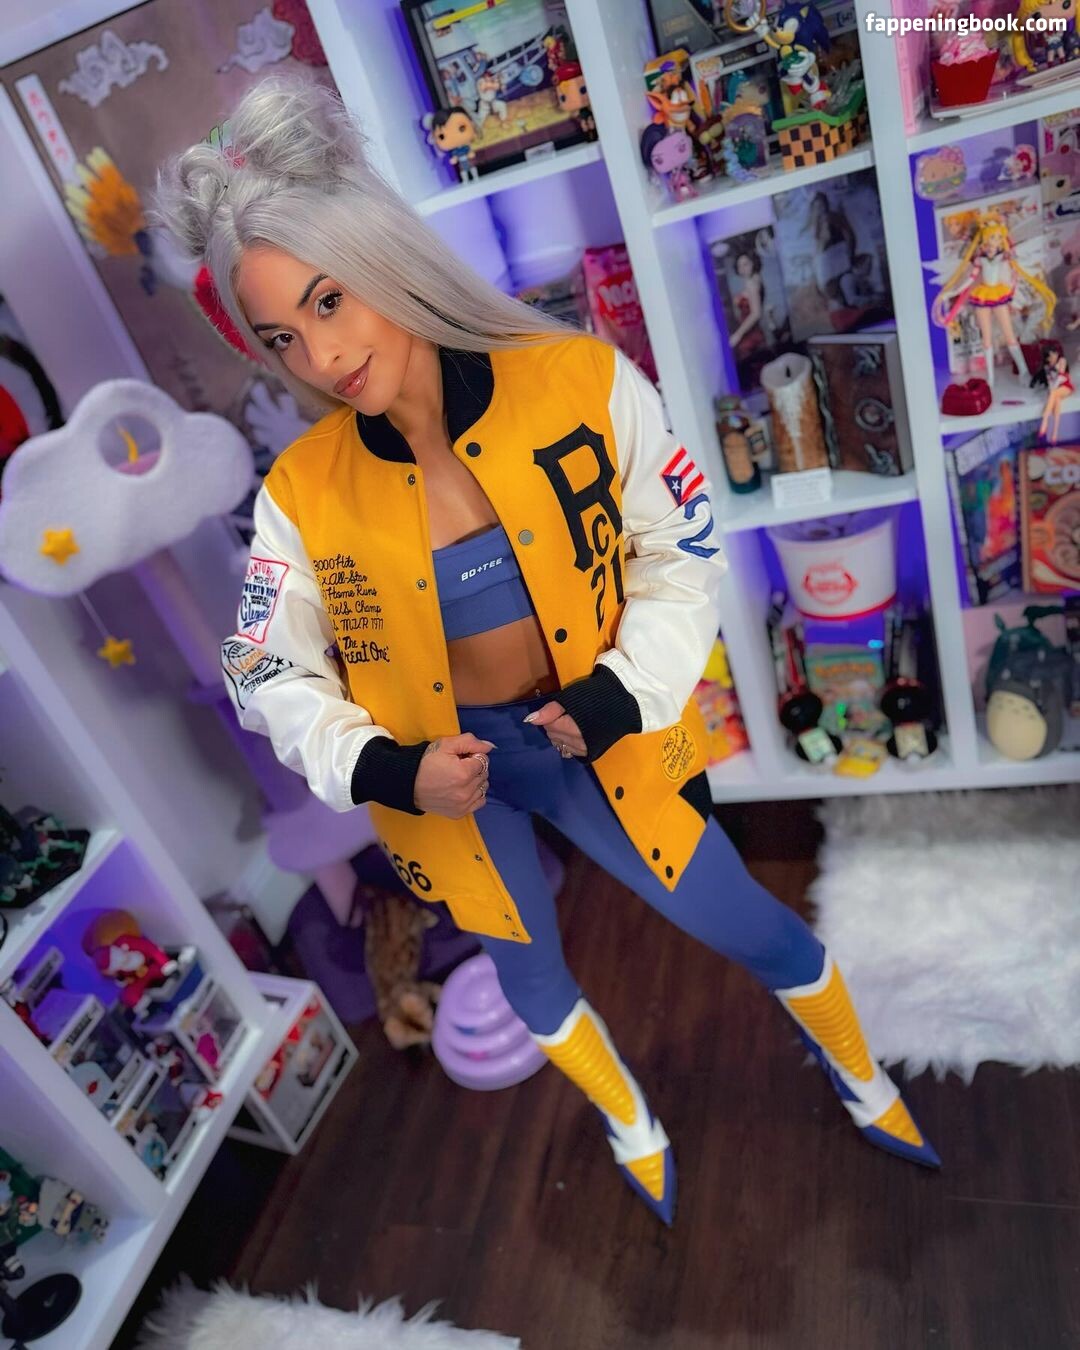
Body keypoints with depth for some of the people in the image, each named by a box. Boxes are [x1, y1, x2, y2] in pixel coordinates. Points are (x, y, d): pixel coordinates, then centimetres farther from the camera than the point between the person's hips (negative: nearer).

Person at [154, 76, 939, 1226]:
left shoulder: (582, 382, -19)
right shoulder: (300, 495, -16)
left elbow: (682, 550, -7)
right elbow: (272, 678, -4)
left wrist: (626, 690, -19)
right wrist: (383, 768, -20)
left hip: (594, 740, -1)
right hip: (444, 772, 2)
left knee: (756, 931, 15)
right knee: (532, 978, 23)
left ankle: (860, 1078, 52)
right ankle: (630, 1124, 58)